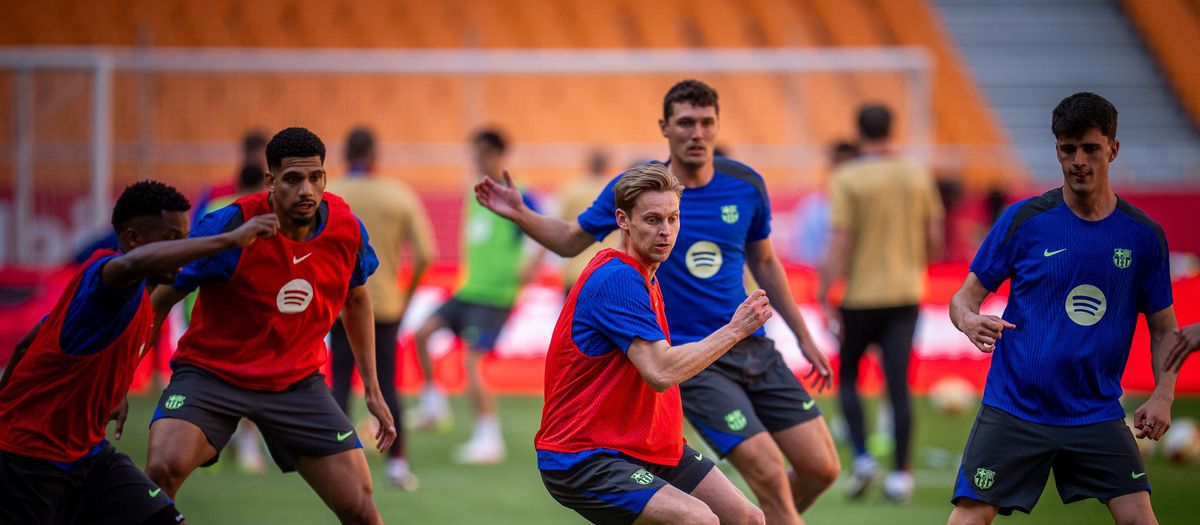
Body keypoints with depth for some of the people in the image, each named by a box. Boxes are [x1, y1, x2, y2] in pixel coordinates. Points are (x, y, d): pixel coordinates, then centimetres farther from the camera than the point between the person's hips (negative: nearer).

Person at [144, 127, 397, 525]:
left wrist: (372, 388, 13)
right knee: (162, 468, -32)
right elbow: (159, 301, -11)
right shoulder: (229, 228, -22)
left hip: (297, 380, 4)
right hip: (211, 370, -3)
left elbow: (356, 300, 13)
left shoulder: (346, 230, -8)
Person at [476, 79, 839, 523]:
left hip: (754, 349, 4)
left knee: (821, 469, 0)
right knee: (770, 474, -17)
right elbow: (569, 241, 6)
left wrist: (803, 336, 18)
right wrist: (521, 214, -12)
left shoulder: (746, 185, 1)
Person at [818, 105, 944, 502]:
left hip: (861, 296, -3)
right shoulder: (919, 176, 3)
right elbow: (934, 241, 7)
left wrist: (824, 298, -12)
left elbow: (839, 244, -14)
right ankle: (901, 474, -1)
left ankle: (861, 457, -1)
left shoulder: (848, 179, -9)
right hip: (905, 295, 3)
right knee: (898, 385, 2)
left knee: (848, 377, 14)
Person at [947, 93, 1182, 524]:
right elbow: (965, 298, 2)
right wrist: (970, 321, -22)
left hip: (1098, 415, 1)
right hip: (1013, 411, -1)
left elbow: (1164, 330, 11)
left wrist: (1163, 395, -6)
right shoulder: (1024, 220, -2)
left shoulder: (1144, 236, 3)